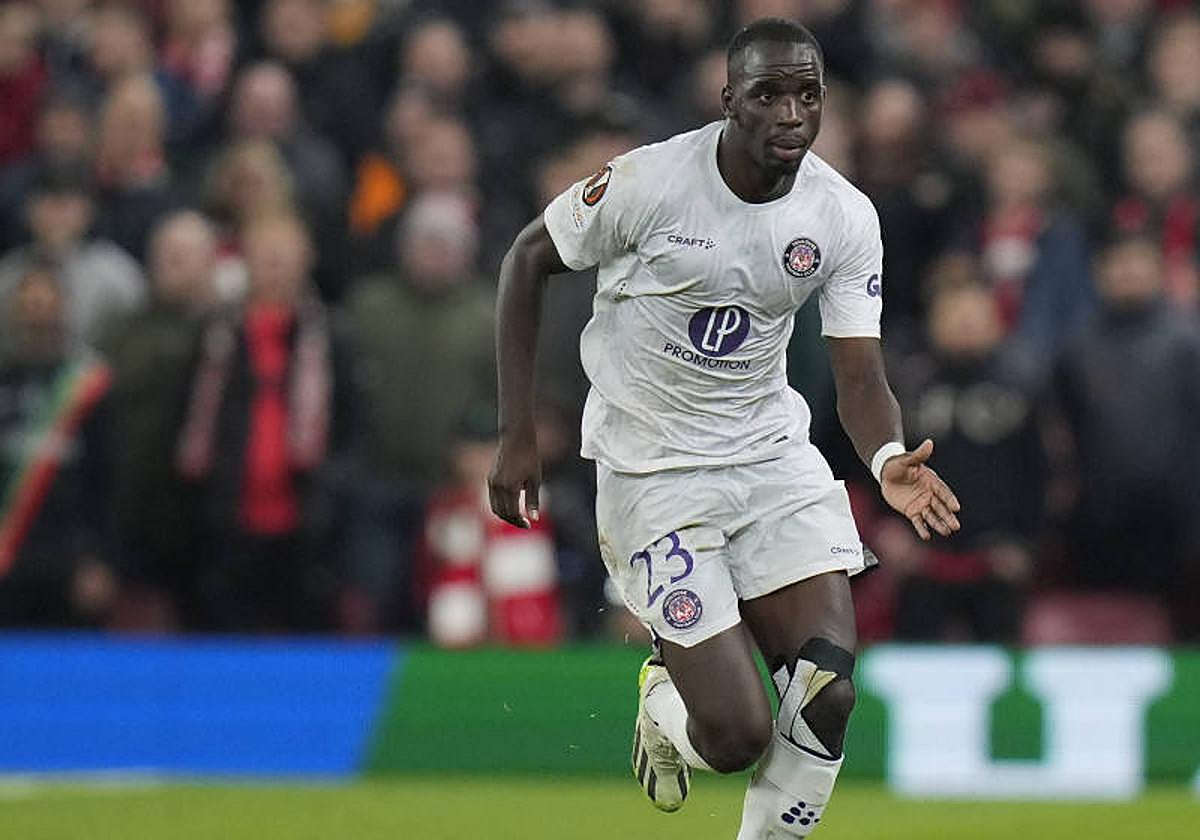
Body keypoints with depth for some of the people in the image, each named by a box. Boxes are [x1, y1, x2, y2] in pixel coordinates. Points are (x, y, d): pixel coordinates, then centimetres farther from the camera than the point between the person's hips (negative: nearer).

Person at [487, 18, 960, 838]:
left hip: (774, 460, 4)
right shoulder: (651, 181, -17)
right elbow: (527, 258, -2)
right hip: (654, 474, -3)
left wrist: (889, 461, -29)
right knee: (737, 735, -11)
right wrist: (517, 432, -5)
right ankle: (663, 701, 26)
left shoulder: (845, 217, -6)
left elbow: (860, 376, -6)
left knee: (828, 695, -15)